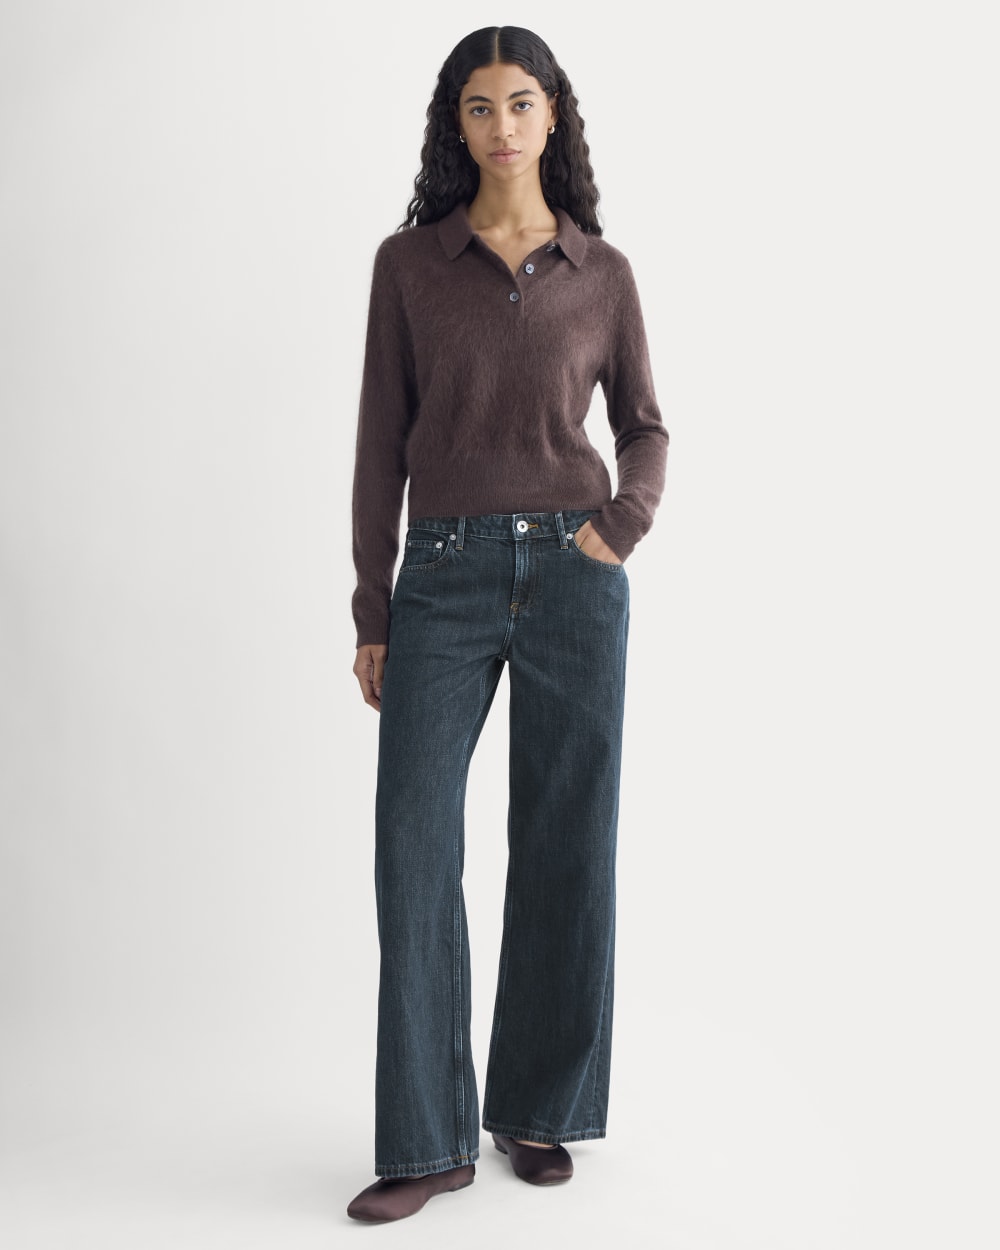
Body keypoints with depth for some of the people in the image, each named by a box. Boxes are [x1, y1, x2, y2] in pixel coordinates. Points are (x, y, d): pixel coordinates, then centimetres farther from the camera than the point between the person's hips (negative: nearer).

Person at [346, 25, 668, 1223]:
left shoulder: (602, 272, 7)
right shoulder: (409, 262, 5)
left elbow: (644, 425, 15)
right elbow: (382, 444, 3)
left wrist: (624, 524, -5)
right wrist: (372, 616, 0)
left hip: (571, 575, 1)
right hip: (445, 576, 0)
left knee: (563, 849, 5)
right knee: (413, 847, -7)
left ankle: (537, 1110, 22)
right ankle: (427, 1141, 5)